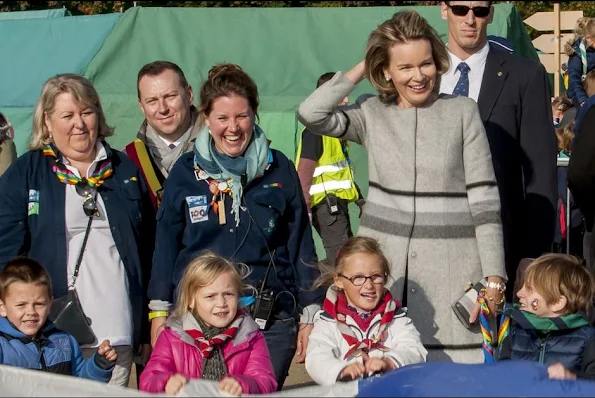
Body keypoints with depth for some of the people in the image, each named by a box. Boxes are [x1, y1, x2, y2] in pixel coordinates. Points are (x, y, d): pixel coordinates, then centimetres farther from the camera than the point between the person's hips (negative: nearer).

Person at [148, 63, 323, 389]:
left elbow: (300, 243, 5)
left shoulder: (279, 170, 1)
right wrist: (159, 312, 3)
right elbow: (166, 243, 6)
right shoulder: (186, 172, 1)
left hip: (271, 321, 0)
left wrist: (310, 314, 3)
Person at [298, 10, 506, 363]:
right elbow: (311, 114, -10)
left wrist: (494, 276, -5)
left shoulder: (462, 112, 1)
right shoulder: (372, 114, 6)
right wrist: (362, 68, 0)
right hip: (384, 262, 2)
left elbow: (485, 199, 0)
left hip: (450, 265, -1)